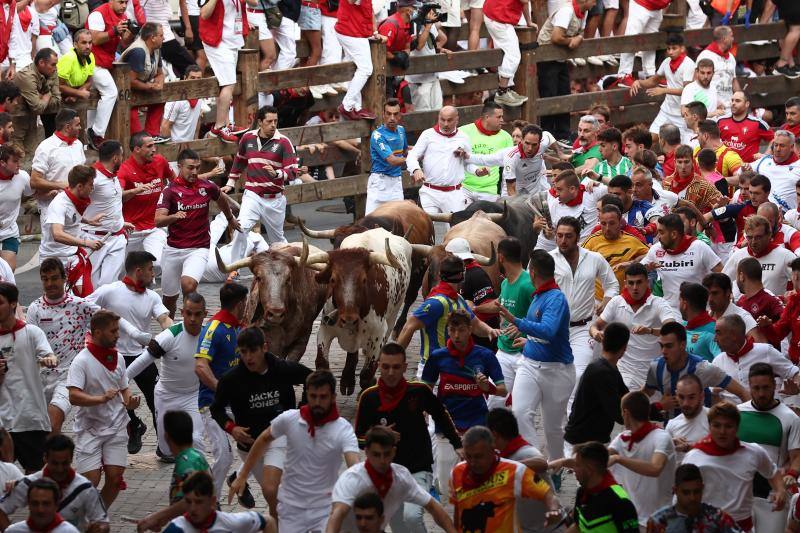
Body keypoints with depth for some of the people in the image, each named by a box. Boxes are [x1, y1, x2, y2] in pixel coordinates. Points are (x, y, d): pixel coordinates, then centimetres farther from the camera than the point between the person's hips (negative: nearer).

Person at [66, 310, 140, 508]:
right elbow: (74, 396, -22)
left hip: (116, 427, 5)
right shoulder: (82, 360, -12)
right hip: (89, 427, -5)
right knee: (91, 479, -11)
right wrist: (102, 398, -35)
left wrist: (129, 402, -2)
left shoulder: (118, 358, 8)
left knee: (115, 476, -3)